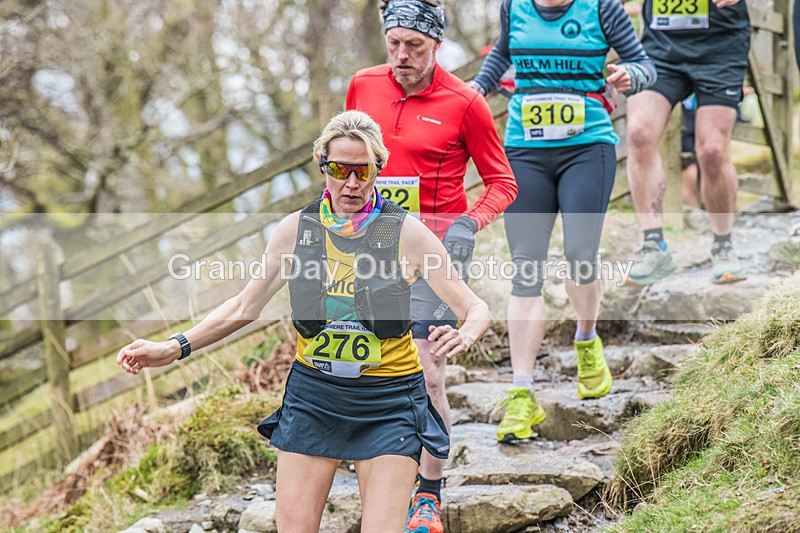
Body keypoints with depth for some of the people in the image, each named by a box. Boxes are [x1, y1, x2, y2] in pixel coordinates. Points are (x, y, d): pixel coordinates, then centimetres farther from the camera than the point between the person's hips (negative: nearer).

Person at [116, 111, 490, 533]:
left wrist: (463, 337, -31)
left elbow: (475, 309, -8)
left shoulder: (407, 233, -9)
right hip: (312, 394, 3)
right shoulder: (296, 229, -1)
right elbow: (244, 307, 9)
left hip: (388, 403, -2)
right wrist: (174, 348, 0)